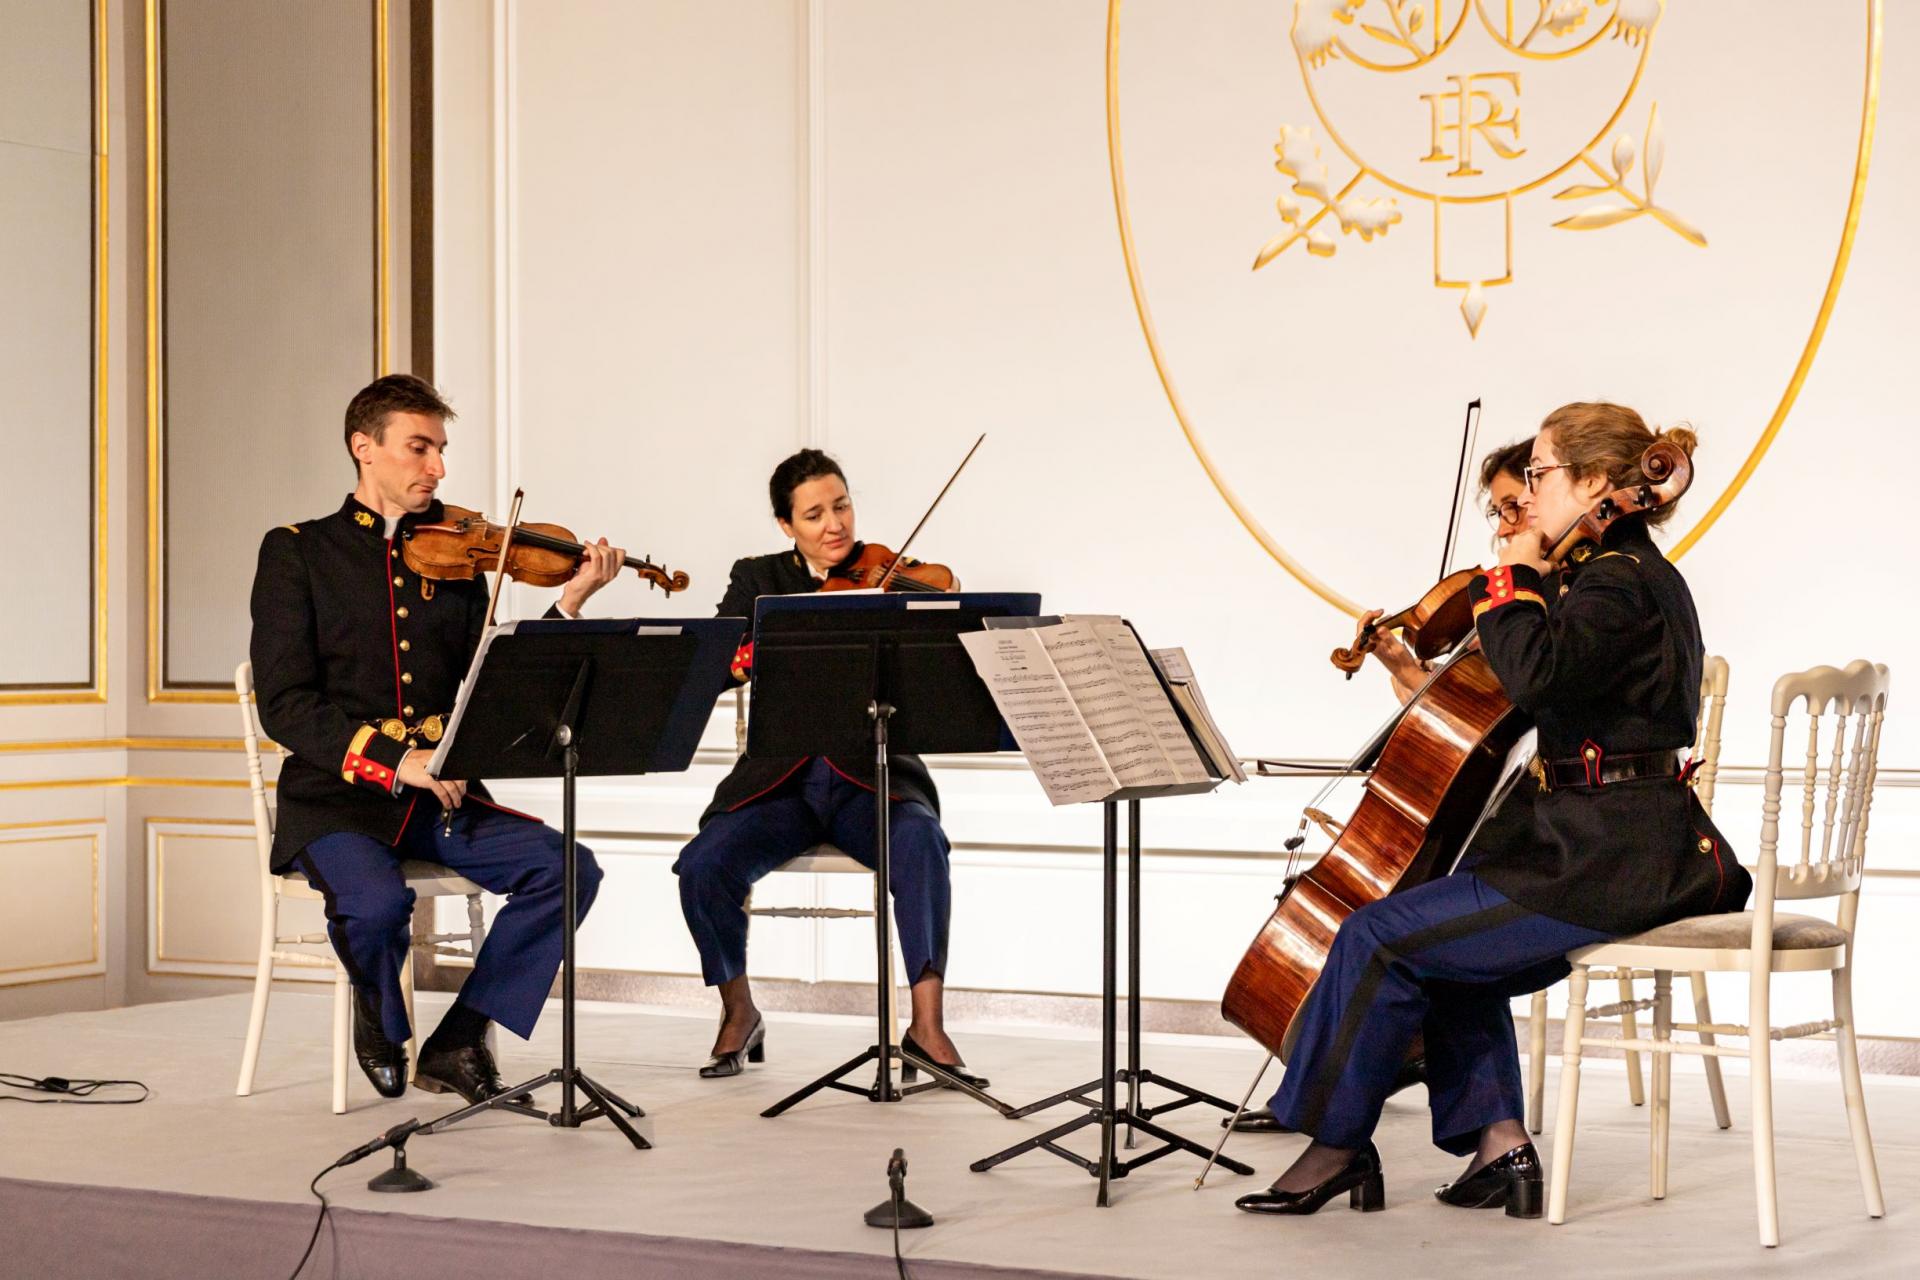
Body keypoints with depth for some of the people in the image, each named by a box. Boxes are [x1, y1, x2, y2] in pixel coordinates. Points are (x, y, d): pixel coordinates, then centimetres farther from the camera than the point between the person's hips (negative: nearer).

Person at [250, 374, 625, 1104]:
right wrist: (394, 758, -21)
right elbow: (284, 706, -9)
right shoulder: (297, 553, 2)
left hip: (442, 803, 4)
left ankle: (457, 1044, -7)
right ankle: (383, 1020, 2)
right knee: (378, 902, -34)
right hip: (336, 799, -4)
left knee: (569, 869, -19)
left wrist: (569, 604, -7)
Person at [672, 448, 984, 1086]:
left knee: (921, 840, -35)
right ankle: (739, 1014, 2)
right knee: (702, 864, -24)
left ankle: (927, 1027, -31)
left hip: (873, 776, -1)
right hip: (783, 778, 2)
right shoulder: (757, 578, 9)